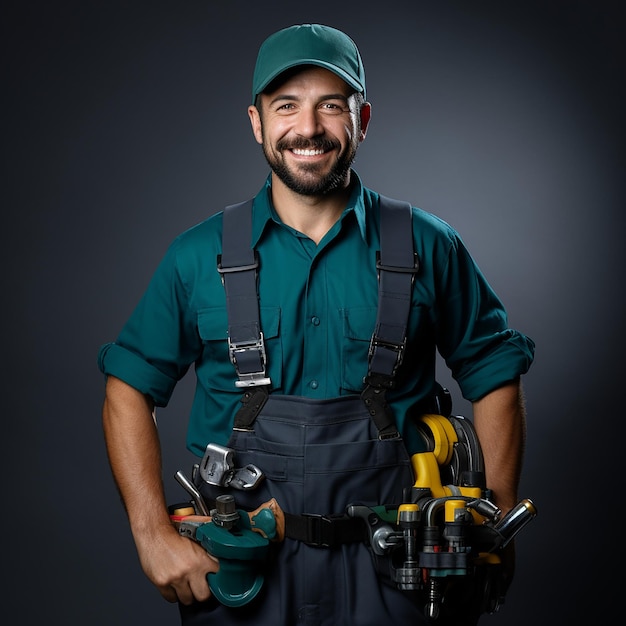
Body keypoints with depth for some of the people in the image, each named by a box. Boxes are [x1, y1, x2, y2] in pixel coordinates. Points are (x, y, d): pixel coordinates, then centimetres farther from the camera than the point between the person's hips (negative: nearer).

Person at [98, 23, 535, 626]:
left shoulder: (427, 248, -1)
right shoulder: (198, 257, 0)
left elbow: (495, 376, 6)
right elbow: (128, 388, 4)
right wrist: (154, 533, -6)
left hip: (390, 574, 0)